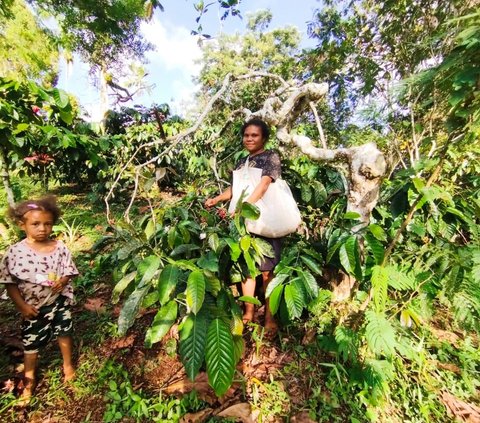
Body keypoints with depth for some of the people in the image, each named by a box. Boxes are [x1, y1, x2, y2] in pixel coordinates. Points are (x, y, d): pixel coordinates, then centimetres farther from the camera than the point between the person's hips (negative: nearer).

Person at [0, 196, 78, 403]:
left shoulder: (59, 247, -13)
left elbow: (69, 271, -2)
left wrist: (63, 281, -24)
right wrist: (22, 305, -12)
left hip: (59, 302, 1)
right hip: (33, 307, 0)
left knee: (64, 333, 18)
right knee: (30, 343, 17)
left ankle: (68, 365, 44)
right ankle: (29, 378, 43)